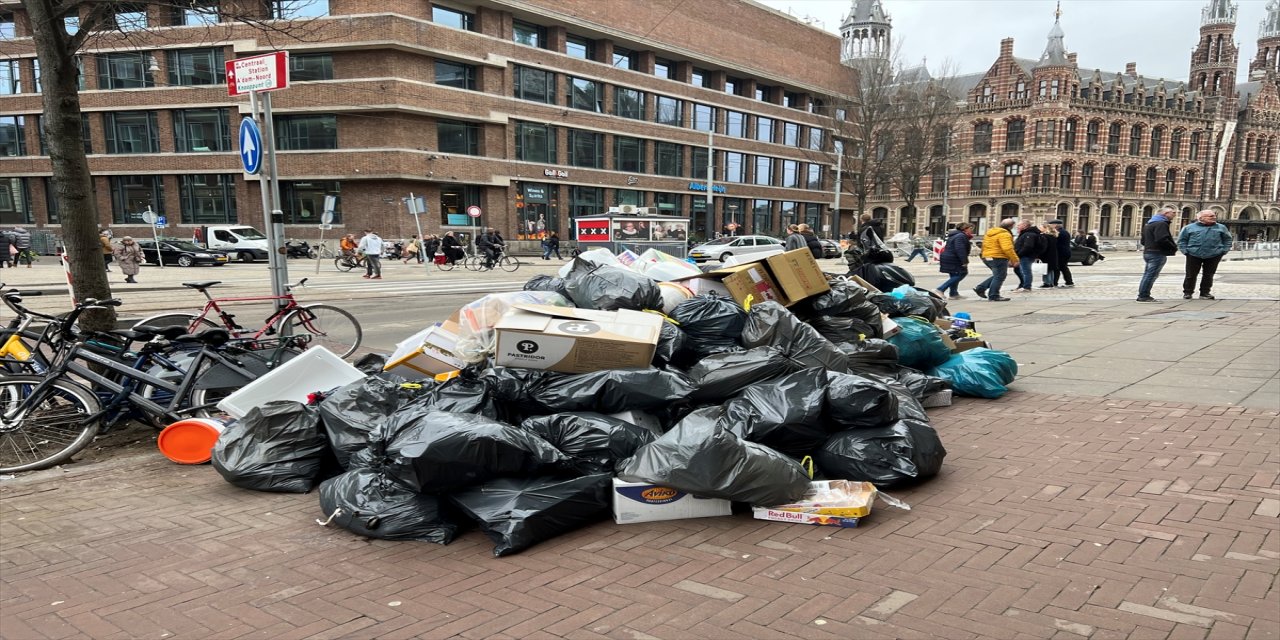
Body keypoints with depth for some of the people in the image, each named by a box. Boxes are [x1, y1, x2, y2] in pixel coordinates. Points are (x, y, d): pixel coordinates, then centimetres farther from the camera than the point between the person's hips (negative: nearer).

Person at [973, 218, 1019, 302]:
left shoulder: (990, 233, 14)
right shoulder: (1004, 234, -15)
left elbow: (985, 246, 22)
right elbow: (1007, 249, -25)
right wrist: (1015, 260, -18)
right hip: (998, 258, -9)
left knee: (997, 275, 20)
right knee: (999, 277, 1)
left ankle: (980, 288, 13)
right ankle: (993, 296, 3)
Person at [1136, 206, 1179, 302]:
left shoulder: (1149, 223, 19)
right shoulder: (1161, 224, -13)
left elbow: (1143, 240, 23)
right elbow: (1162, 239, -23)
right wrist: (1174, 248, -11)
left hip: (1148, 252, 10)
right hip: (1157, 254, -10)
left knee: (1148, 275, 14)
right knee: (1151, 275, -7)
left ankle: (1143, 295, 17)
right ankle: (1144, 296, -7)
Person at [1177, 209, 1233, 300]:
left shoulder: (1221, 227, 10)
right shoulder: (1189, 228, 3)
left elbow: (1227, 240, 15)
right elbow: (1182, 240, 6)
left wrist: (1224, 251, 4)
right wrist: (1185, 251, -5)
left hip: (1214, 255, 2)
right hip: (1194, 255, -2)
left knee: (1209, 275, 7)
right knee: (1191, 275, 1)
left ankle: (1205, 293, 16)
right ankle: (1187, 293, 10)